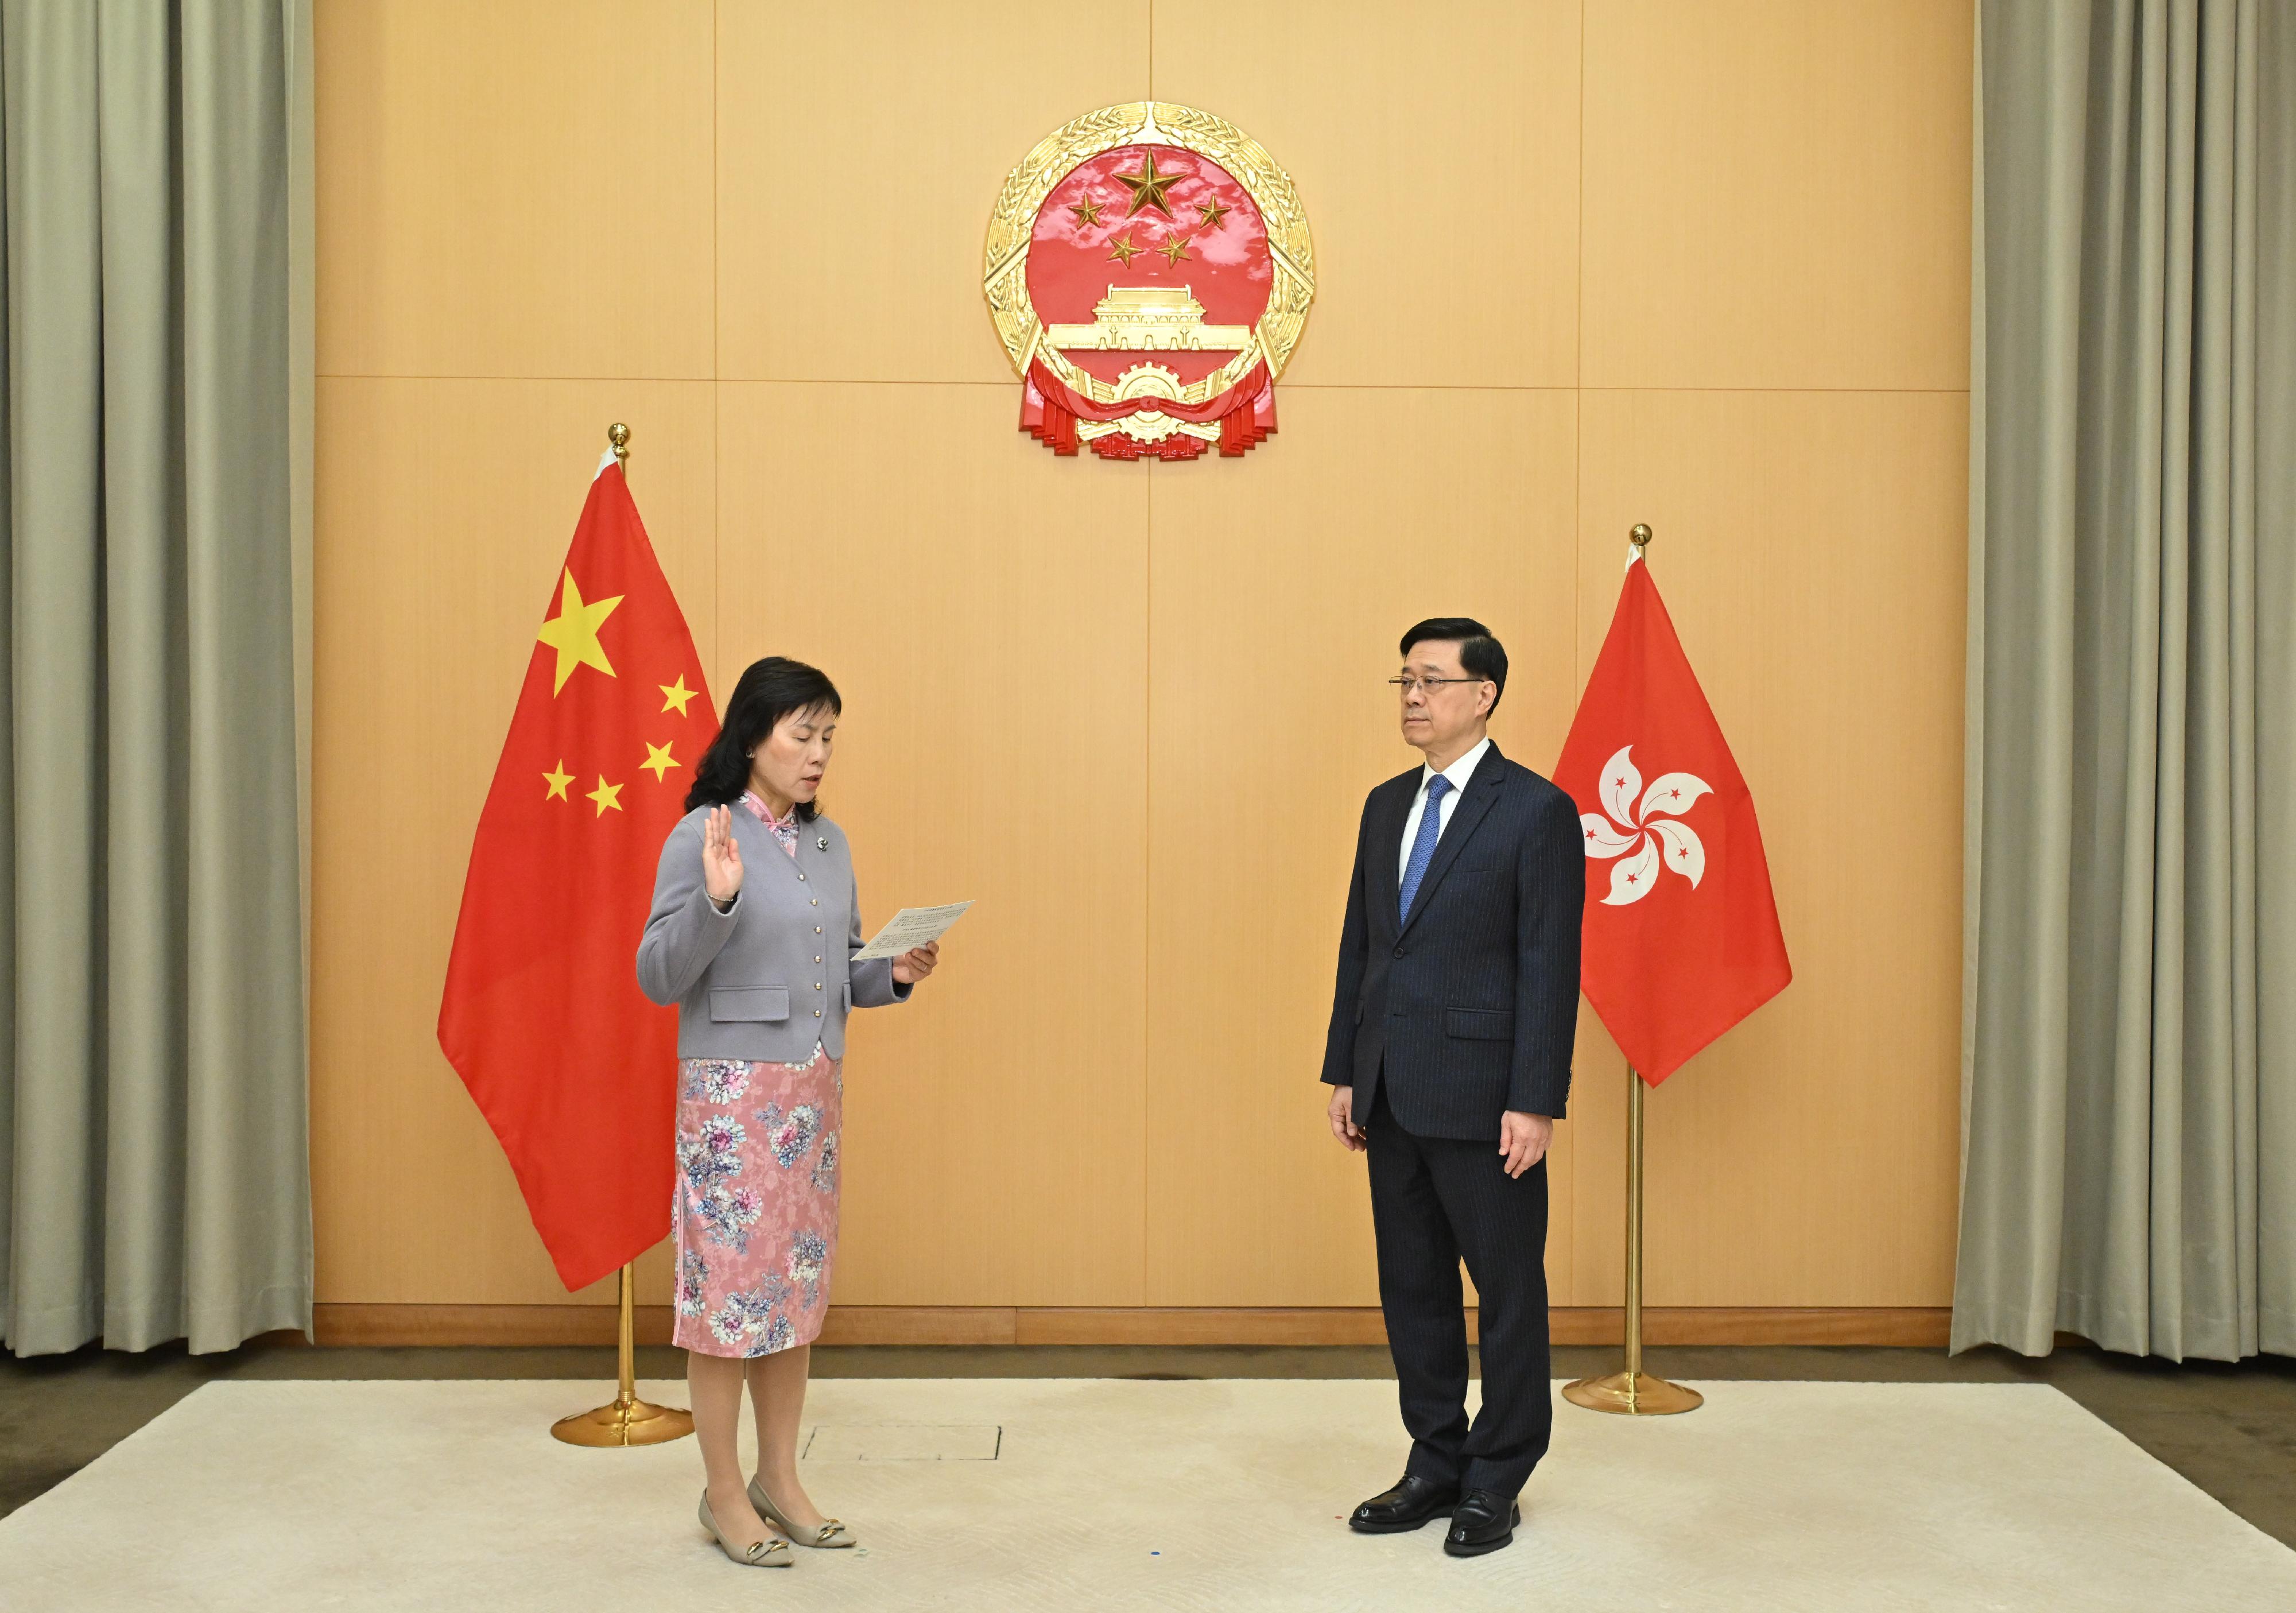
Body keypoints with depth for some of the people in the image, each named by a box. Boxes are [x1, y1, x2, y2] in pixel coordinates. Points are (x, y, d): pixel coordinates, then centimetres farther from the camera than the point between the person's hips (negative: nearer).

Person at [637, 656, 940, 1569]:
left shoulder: (829, 844, 9)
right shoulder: (701, 836, -9)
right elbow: (658, 979, -12)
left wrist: (895, 975, -4)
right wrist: (716, 900, -26)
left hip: (816, 1090, 6)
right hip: (732, 1091, -6)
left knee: (799, 1281, 12)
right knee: (730, 1282, 0)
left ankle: (780, 1479, 25)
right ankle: (724, 1495, 16)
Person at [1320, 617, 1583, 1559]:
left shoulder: (1536, 811, -8)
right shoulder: (1386, 806, 12)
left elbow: (1550, 966, -11)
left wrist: (1536, 1102, -15)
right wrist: (1345, 1073, 11)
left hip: (1481, 1097, -7)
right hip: (1393, 1096, 7)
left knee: (1508, 1289, 6)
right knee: (1412, 1287, 14)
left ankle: (1495, 1483, 20)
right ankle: (1436, 1467, 28)